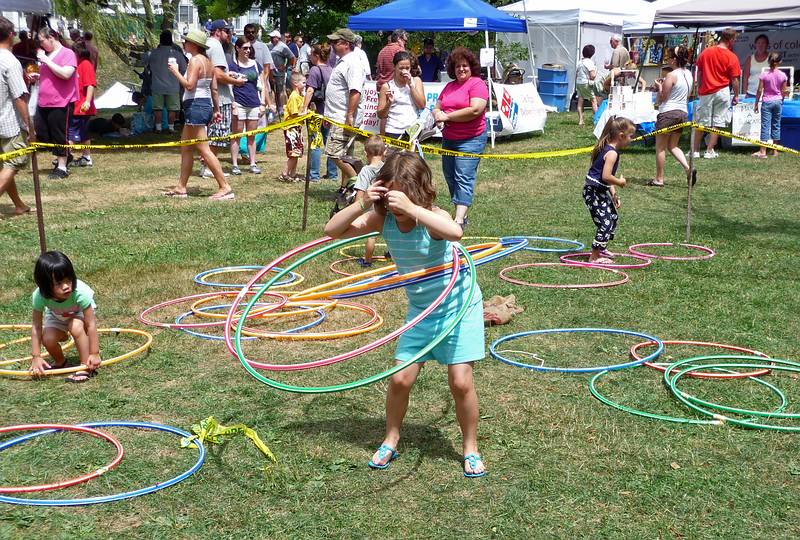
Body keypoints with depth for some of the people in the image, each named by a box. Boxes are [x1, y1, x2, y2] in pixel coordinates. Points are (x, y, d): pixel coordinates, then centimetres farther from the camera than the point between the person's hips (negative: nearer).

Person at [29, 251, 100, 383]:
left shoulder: (80, 292, -41)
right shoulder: (39, 296, -34)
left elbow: (91, 324, -33)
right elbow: (36, 326, -24)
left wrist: (94, 353, -31)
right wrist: (36, 356, -25)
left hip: (80, 313, -3)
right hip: (56, 316, 3)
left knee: (76, 327, -33)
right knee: (47, 339, -21)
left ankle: (86, 367, -18)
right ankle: (59, 361, 12)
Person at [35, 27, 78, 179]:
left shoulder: (67, 53, -9)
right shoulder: (46, 54, 14)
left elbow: (66, 74, -24)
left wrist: (46, 60, -20)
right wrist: (36, 76, 8)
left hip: (60, 103, -8)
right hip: (43, 103, 8)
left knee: (59, 136, 0)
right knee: (41, 134, 9)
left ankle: (62, 168, 11)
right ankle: (62, 155, 29)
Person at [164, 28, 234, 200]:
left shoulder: (195, 60, -13)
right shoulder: (208, 62, 14)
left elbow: (189, 85, -22)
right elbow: (214, 89, 14)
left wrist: (176, 72, -11)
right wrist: (216, 109, 17)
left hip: (195, 105, -10)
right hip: (207, 105, 10)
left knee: (204, 150, -10)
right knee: (185, 148, 15)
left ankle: (225, 188, -13)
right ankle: (181, 188, 19)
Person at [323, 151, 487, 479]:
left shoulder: (432, 218, -25)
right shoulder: (383, 220, -11)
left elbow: (455, 232, -50)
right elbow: (332, 230, -13)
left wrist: (410, 207, -49)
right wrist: (361, 205, -28)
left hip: (459, 306, -4)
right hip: (420, 312, 4)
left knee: (461, 382, -6)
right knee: (400, 379, 1)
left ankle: (470, 448, 16)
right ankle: (391, 440, 24)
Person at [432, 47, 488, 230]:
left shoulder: (477, 84, -8)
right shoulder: (449, 86, 16)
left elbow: (475, 110, -21)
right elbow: (437, 107, 21)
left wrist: (447, 116, -13)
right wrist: (438, 114, -6)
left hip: (470, 140, -8)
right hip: (448, 139, 8)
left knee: (463, 178, -13)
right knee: (450, 177, 12)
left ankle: (459, 219, -18)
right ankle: (461, 213, 22)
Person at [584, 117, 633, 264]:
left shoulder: (606, 149, 10)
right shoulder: (612, 153, -21)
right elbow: (606, 176, -29)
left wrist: (613, 194, 11)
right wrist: (620, 182, -12)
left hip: (601, 191, 11)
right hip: (594, 192, -11)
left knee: (613, 218, 23)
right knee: (605, 223, -9)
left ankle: (601, 248, 38)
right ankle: (595, 257, -2)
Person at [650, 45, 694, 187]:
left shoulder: (671, 75, -16)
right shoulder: (689, 74, 7)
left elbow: (661, 99, -13)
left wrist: (659, 87, 6)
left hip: (668, 113, -8)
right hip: (683, 112, 8)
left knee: (660, 147, 4)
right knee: (673, 146, 18)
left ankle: (659, 179, 9)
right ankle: (688, 169, -1)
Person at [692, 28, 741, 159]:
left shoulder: (705, 52, 3)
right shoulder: (731, 57, -8)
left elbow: (699, 73, 9)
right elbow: (734, 80, -7)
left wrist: (700, 88, 19)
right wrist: (736, 95, 4)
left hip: (705, 92, 3)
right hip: (722, 92, -3)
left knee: (701, 122, 10)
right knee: (717, 123, 4)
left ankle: (695, 151, 13)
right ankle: (709, 151, 3)